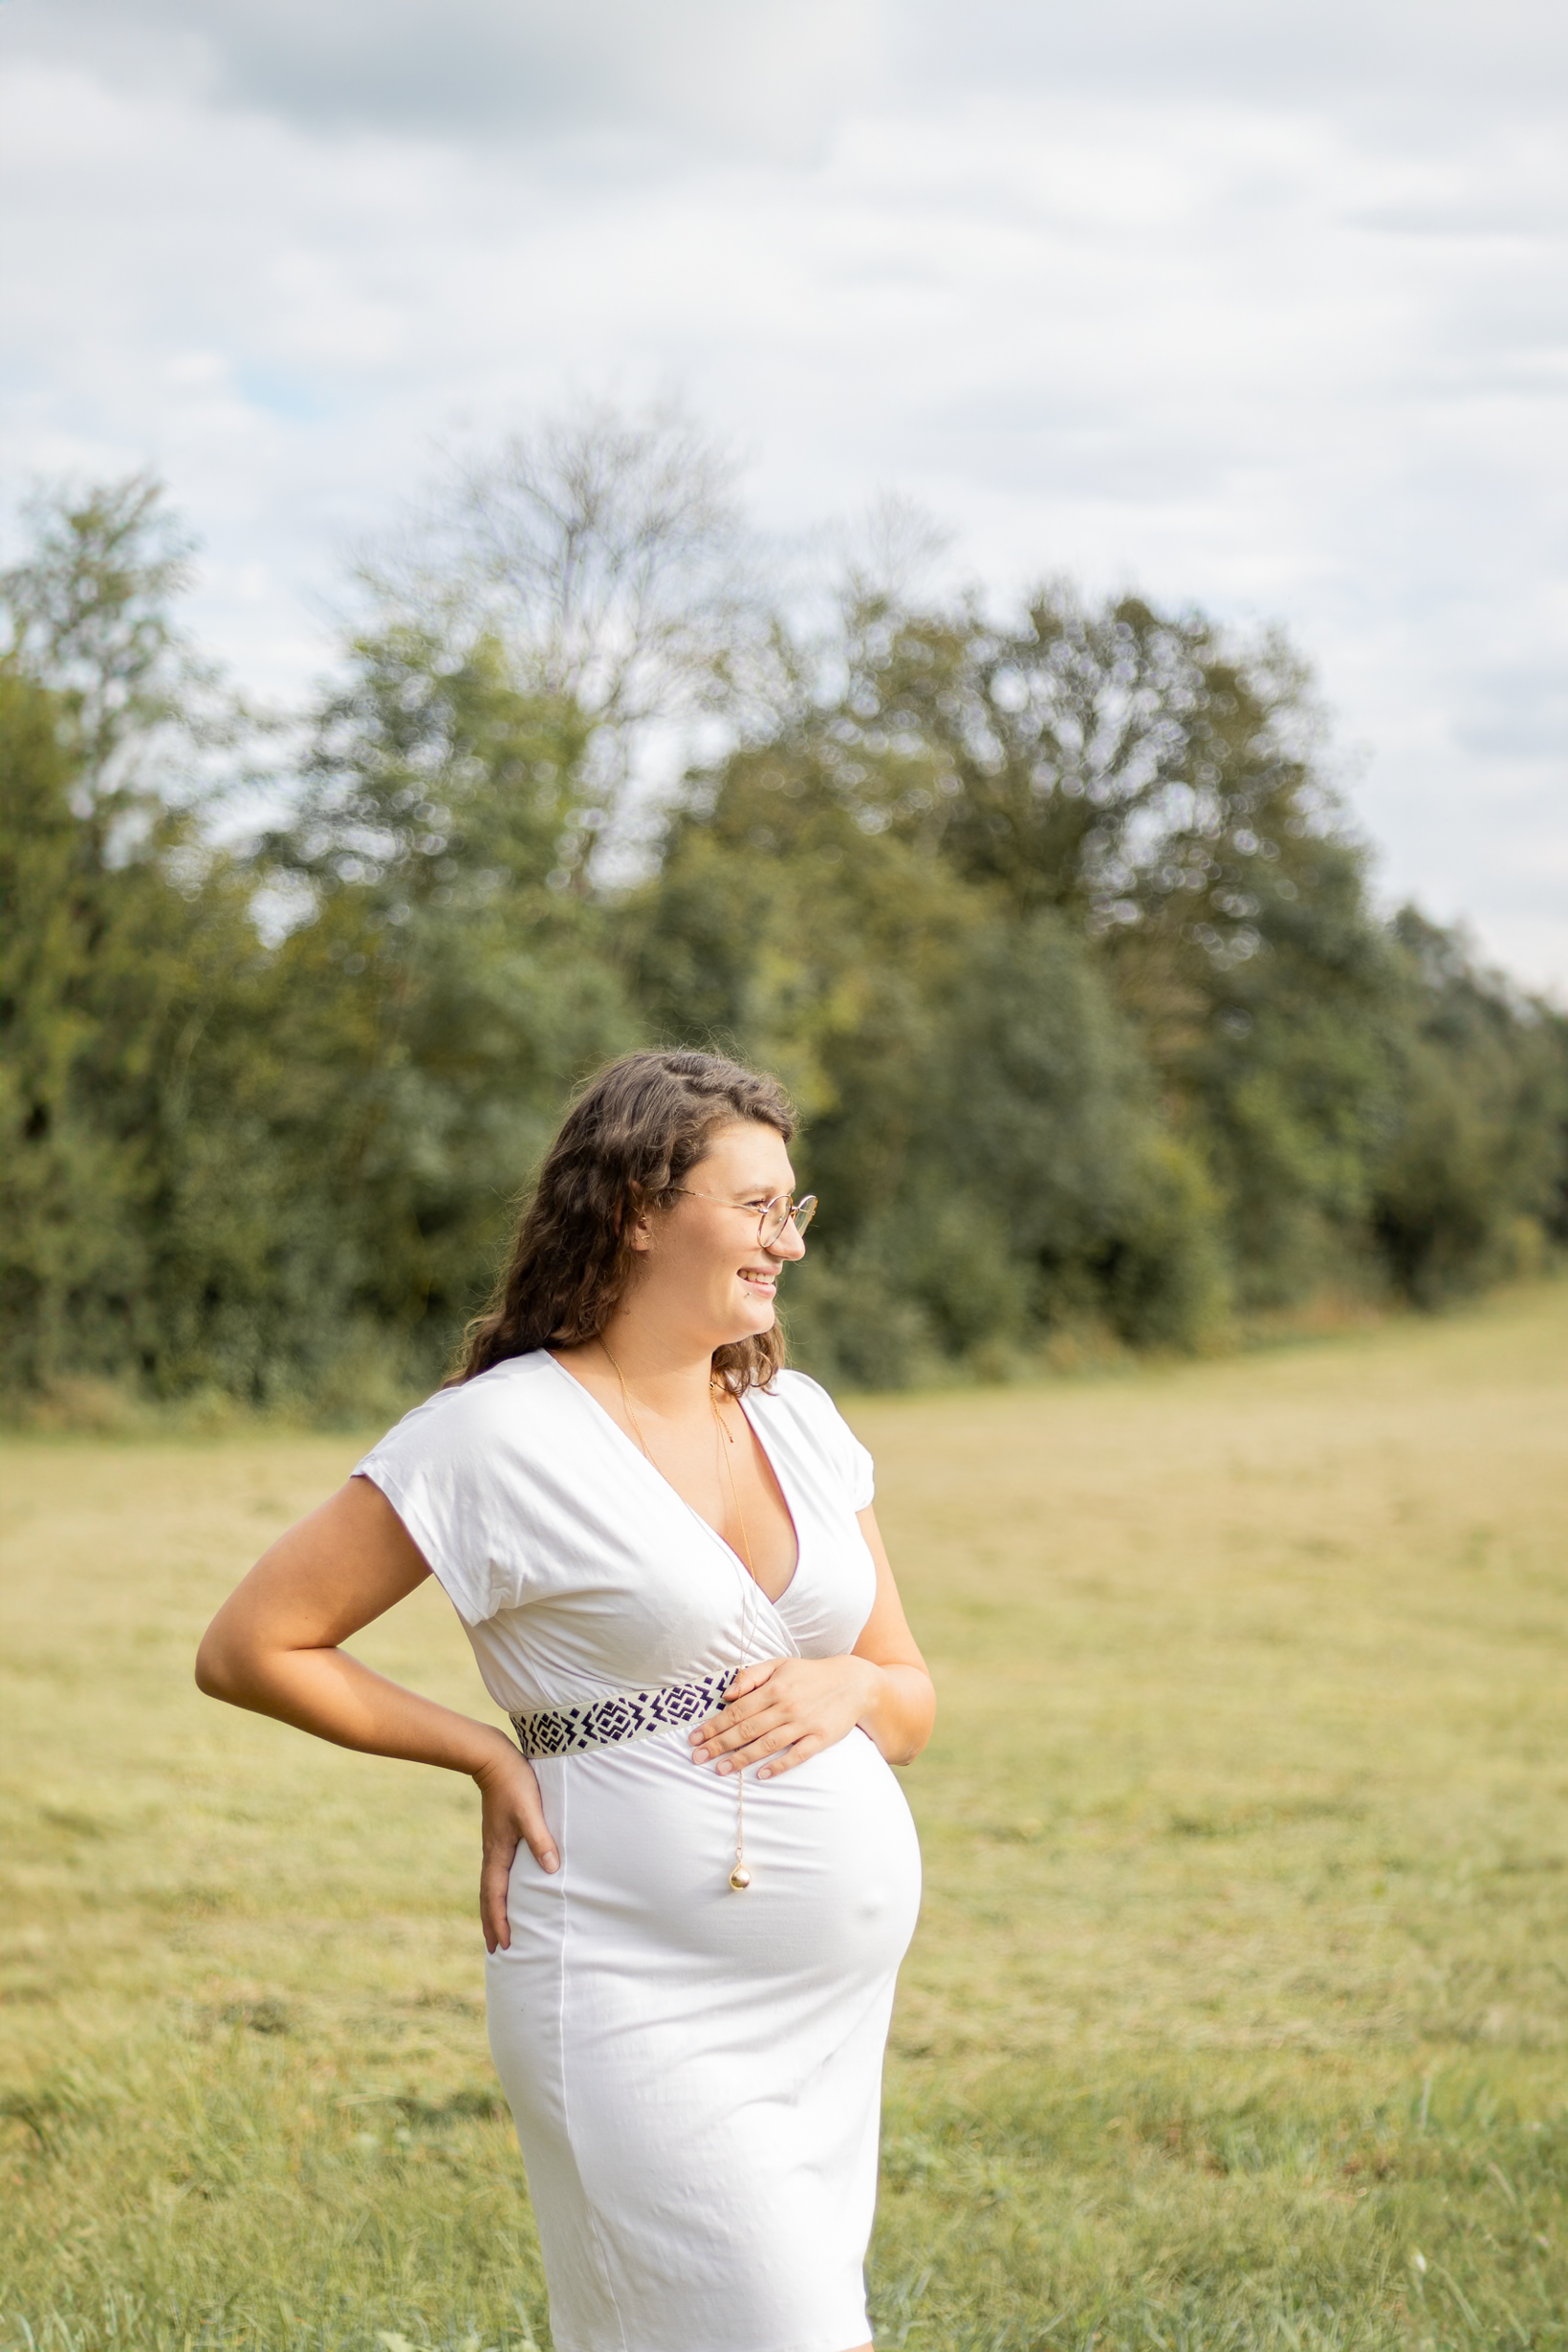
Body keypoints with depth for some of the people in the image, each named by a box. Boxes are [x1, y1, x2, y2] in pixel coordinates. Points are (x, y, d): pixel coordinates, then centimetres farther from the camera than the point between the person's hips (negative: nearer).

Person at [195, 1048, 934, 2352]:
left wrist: (846, 1686, -7)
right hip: (643, 2005, -6)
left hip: (836, 2003, 6)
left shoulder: (799, 1418, 10)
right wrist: (489, 1753, -6)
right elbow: (250, 1647, -5)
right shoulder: (500, 1436, -9)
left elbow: (912, 1703, 16)